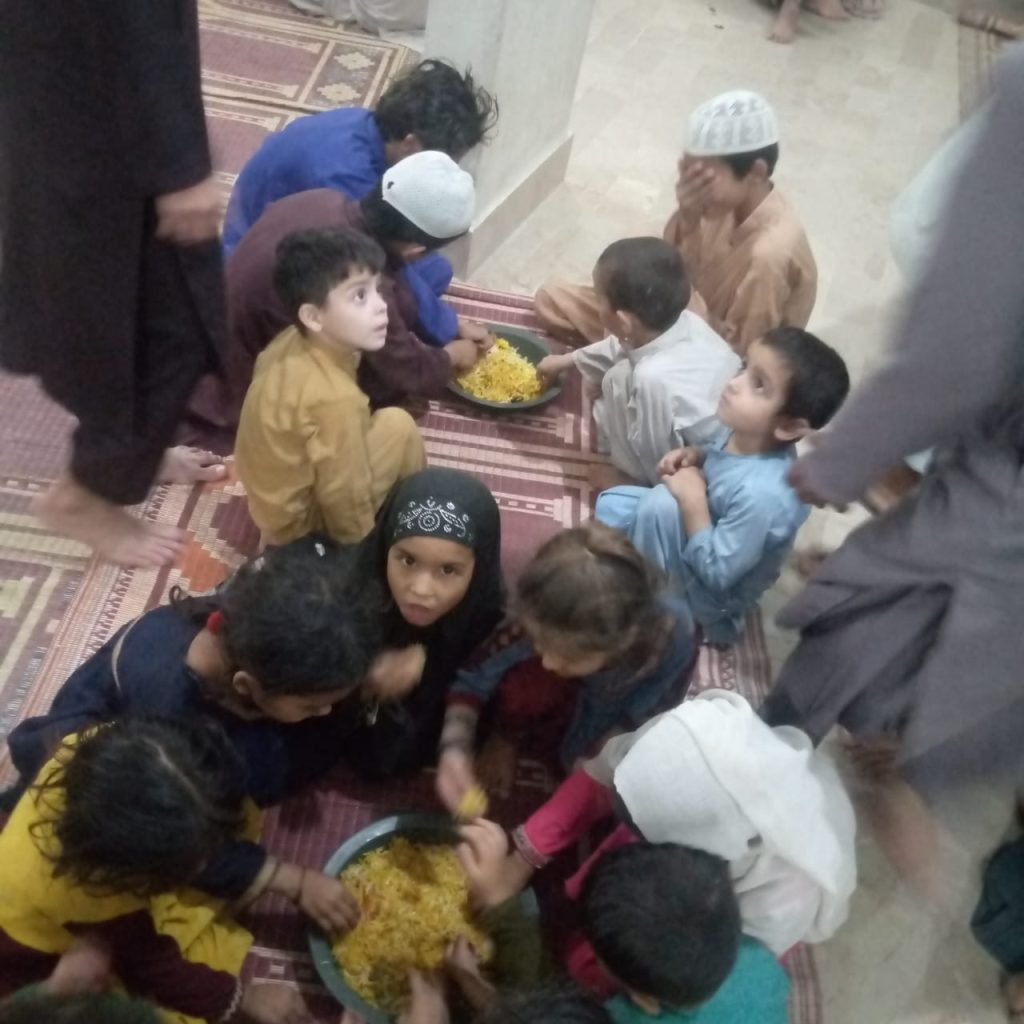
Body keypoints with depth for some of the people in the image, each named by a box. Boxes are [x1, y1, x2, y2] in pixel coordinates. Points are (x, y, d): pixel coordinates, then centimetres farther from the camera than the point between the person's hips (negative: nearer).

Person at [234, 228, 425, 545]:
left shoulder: (289, 342, -8)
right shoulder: (334, 397, -32)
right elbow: (346, 500, -25)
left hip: (269, 497, 8)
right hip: (294, 522, -8)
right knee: (397, 426, -13)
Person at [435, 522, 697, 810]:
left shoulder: (672, 632, -38)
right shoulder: (548, 625, -35)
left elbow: (644, 721, -22)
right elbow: (473, 677, -24)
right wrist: (455, 748, -39)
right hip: (561, 706, 0)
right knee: (522, 683, -33)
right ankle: (506, 739, 1)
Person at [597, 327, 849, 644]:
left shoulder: (762, 493, -40)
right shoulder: (745, 433, -17)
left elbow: (717, 574, -31)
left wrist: (693, 501, -30)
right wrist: (695, 456, -12)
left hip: (712, 596, -8)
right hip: (706, 535, 8)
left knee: (661, 503, -28)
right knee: (612, 503, 11)